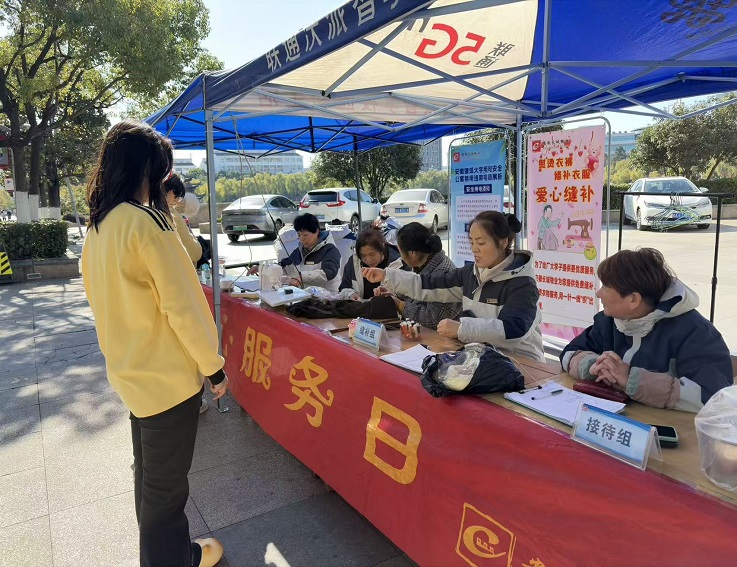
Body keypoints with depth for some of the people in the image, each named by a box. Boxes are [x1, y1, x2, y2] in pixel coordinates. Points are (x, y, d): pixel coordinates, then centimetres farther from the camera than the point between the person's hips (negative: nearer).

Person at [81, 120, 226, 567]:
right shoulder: (147, 221, -22)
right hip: (166, 375, -9)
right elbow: (181, 306, -23)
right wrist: (214, 366, -12)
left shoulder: (98, 224, 5)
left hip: (131, 369, 9)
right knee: (166, 483, 9)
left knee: (149, 472, 27)